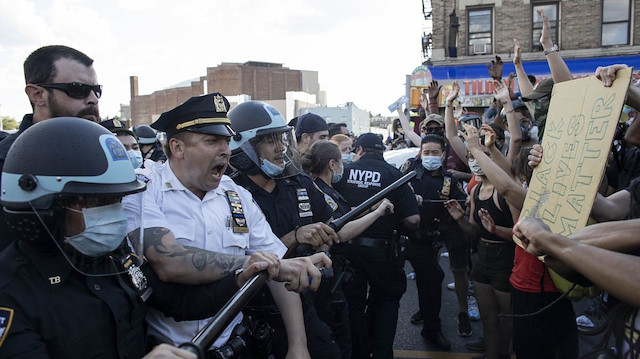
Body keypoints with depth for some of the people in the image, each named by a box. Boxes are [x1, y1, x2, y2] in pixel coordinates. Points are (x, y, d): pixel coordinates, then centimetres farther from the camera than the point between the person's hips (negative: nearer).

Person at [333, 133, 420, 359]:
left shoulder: (343, 172, -1)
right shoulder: (393, 173, -4)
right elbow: (413, 220, -9)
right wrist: (397, 225, 11)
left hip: (347, 246, 1)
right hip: (380, 248, -1)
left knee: (354, 302, 16)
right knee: (387, 299, 20)